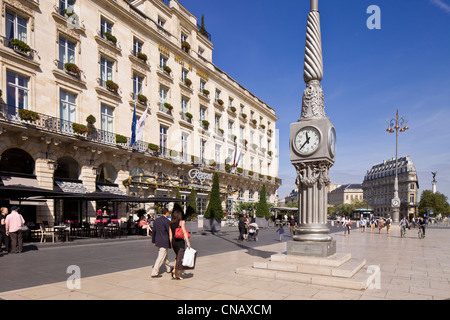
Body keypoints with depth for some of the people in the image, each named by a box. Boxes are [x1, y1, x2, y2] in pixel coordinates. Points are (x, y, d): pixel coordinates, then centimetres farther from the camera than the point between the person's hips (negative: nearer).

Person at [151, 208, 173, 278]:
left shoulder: (156, 220, 7)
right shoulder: (166, 221, -16)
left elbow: (153, 231, 13)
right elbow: (170, 233, -15)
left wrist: (153, 241, 23)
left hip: (158, 242, 9)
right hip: (164, 242, -8)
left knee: (164, 256, 22)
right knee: (160, 258, -2)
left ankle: (169, 268, 38)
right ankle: (154, 273, -1)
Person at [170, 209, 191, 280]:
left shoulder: (171, 223, 6)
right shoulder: (181, 222, -9)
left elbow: (170, 235, 9)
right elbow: (184, 232, -15)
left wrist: (171, 243, 16)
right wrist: (188, 242, -16)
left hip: (174, 242, 6)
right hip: (180, 242, -5)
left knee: (177, 256, 23)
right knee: (180, 258, 4)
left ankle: (174, 270, 7)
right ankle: (178, 275, 8)